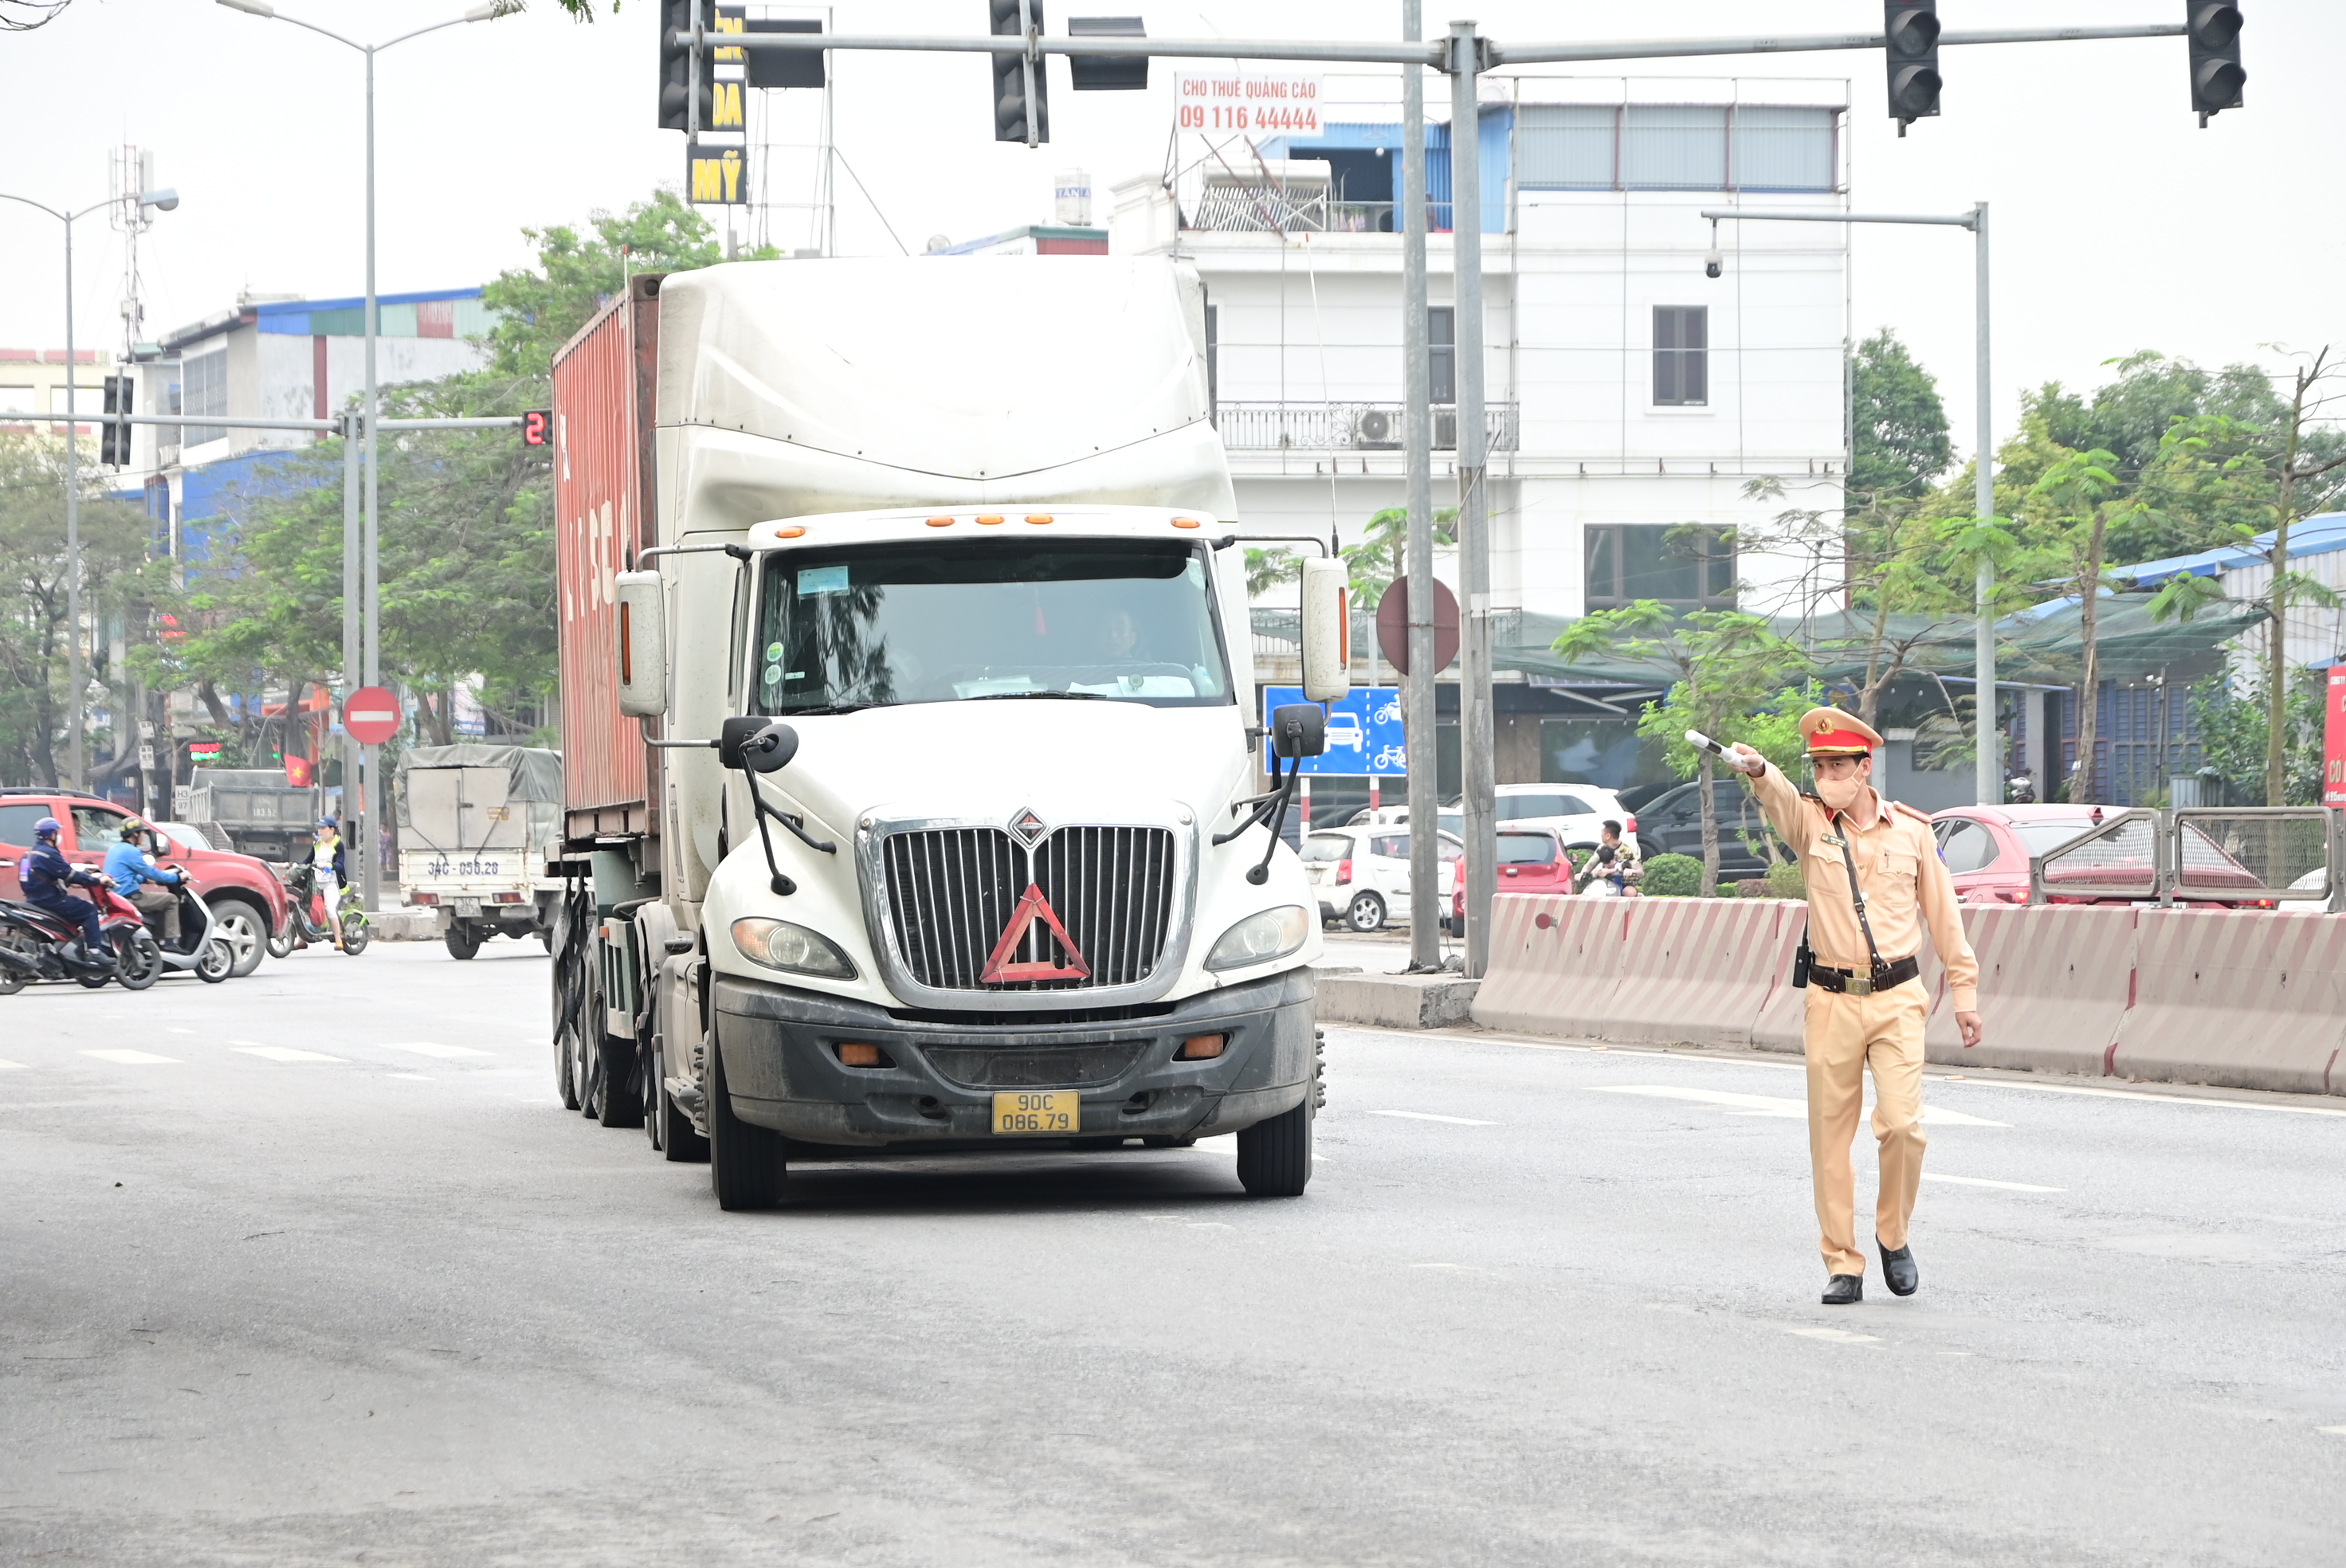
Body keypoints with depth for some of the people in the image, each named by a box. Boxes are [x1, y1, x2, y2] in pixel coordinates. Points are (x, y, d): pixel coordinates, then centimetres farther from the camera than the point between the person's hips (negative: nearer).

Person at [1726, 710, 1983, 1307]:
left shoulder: (1912, 831, 6)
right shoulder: (1810, 821, 2)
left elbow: (1944, 915, 12)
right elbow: (1779, 799, -21)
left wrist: (1964, 990, 10)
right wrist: (1758, 771, -44)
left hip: (1898, 998, 0)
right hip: (1832, 1000, 1)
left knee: (1902, 1124, -12)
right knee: (1830, 1136, 1)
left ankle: (1894, 1236, 11)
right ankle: (1842, 1264, 9)